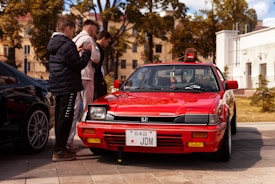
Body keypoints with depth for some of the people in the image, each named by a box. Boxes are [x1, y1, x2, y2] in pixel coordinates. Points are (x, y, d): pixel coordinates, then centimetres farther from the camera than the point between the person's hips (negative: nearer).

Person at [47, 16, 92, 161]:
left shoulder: (53, 44, 15)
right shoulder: (67, 44, -17)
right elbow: (79, 65, -16)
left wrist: (76, 52, 18)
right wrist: (87, 51, -4)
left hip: (57, 86, 10)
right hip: (67, 86, -10)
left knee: (60, 117, 14)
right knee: (65, 118, -6)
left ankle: (60, 148, 22)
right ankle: (59, 151, -4)